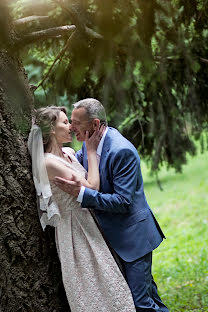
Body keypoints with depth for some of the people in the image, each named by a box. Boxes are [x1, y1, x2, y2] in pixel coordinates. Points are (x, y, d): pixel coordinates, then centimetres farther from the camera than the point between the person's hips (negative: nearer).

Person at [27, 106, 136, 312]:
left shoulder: (69, 153, 6)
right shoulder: (50, 162, -20)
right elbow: (92, 187, -21)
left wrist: (90, 148, 8)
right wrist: (91, 151, -15)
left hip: (87, 224, 9)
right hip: (74, 229, -9)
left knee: (104, 284, 15)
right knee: (90, 286, -1)